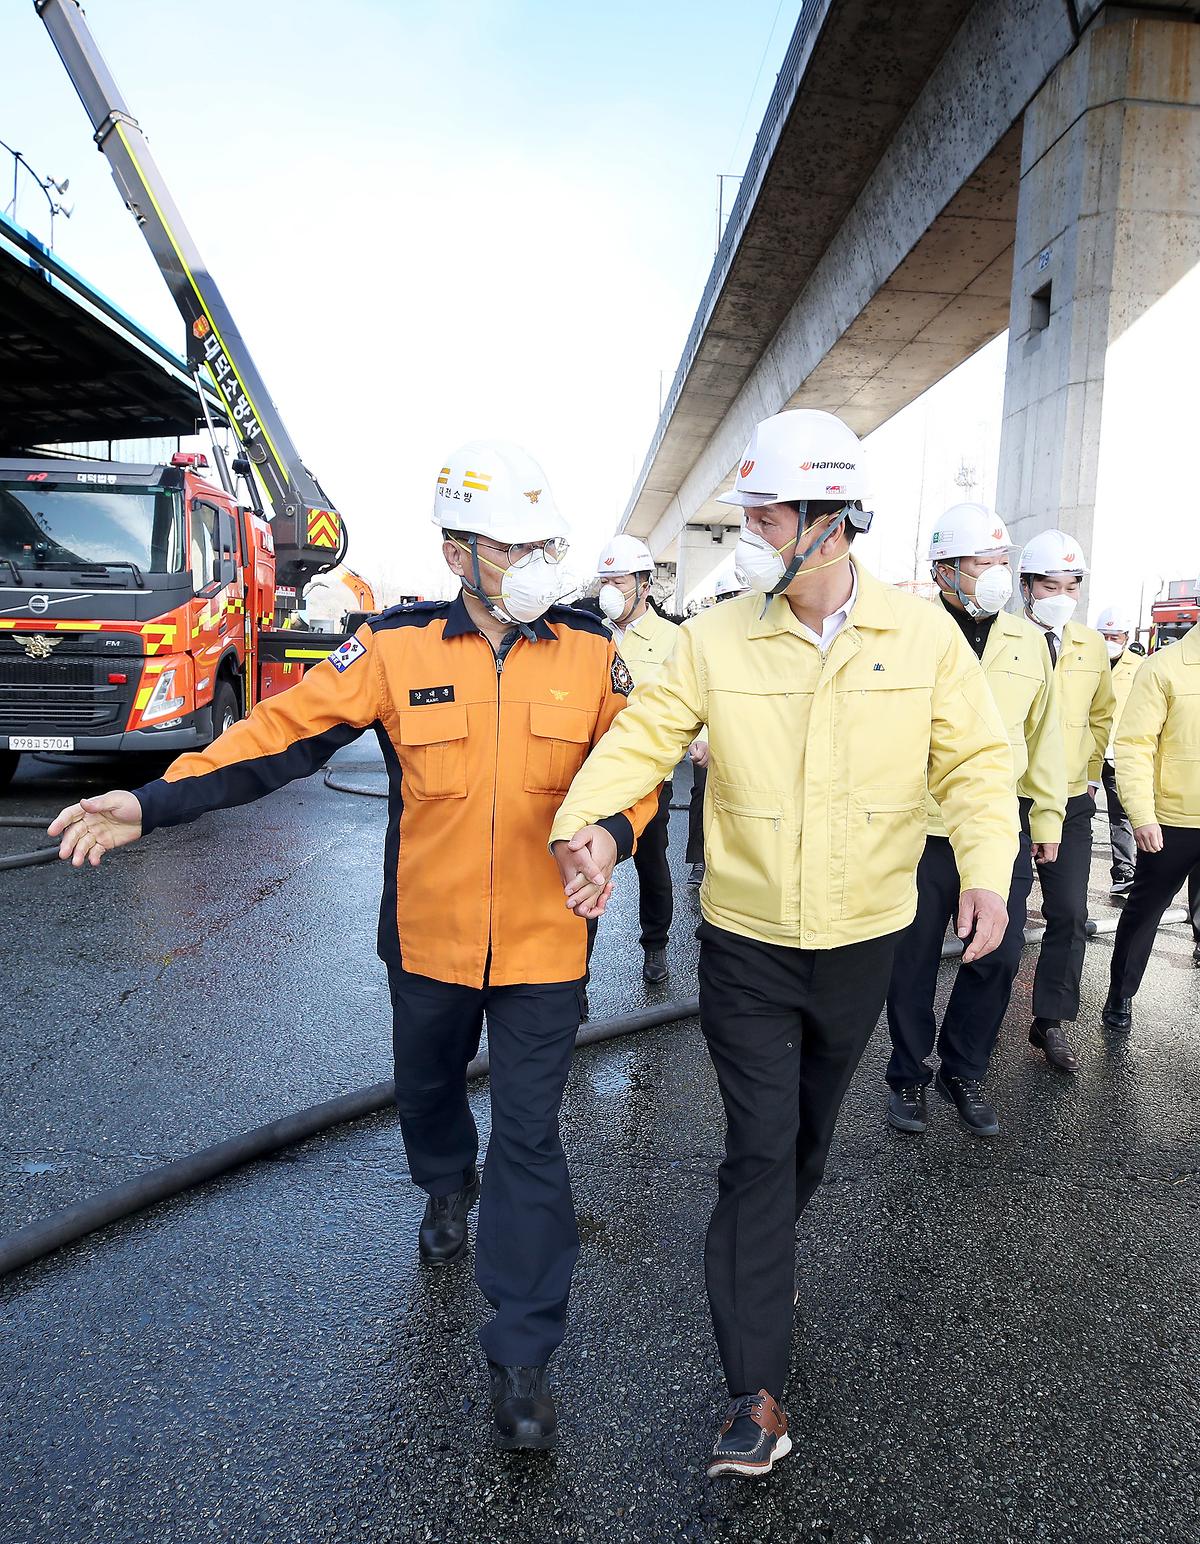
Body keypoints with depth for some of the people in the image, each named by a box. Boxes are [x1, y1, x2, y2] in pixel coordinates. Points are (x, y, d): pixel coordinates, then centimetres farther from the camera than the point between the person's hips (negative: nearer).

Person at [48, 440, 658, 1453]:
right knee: (427, 1091, 25)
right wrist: (155, 803, -20)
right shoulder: (397, 648, -9)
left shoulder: (590, 655, -6)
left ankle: (522, 1354, 19)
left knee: (530, 1140, 2)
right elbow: (283, 733, -12)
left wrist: (609, 830, -22)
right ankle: (448, 1190, 60)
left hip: (542, 947, -1)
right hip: (429, 939, 2)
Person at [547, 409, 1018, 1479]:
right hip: (746, 946, -2)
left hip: (863, 941, 2)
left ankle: (762, 1261, 51)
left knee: (812, 1130, 22)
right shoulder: (715, 639, -7)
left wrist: (987, 868, -19)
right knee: (759, 1149, 0)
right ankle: (758, 1393, 13)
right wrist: (584, 815, -25)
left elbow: (976, 759, -3)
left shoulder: (924, 635, -5)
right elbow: (645, 733, -7)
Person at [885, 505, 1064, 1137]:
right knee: (913, 960, 8)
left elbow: (1043, 734, 13)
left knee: (999, 957, 8)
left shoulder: (1028, 641, 8)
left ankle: (964, 1070, 30)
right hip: (921, 830, -3)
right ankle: (908, 1075, 28)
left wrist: (1048, 816, 10)